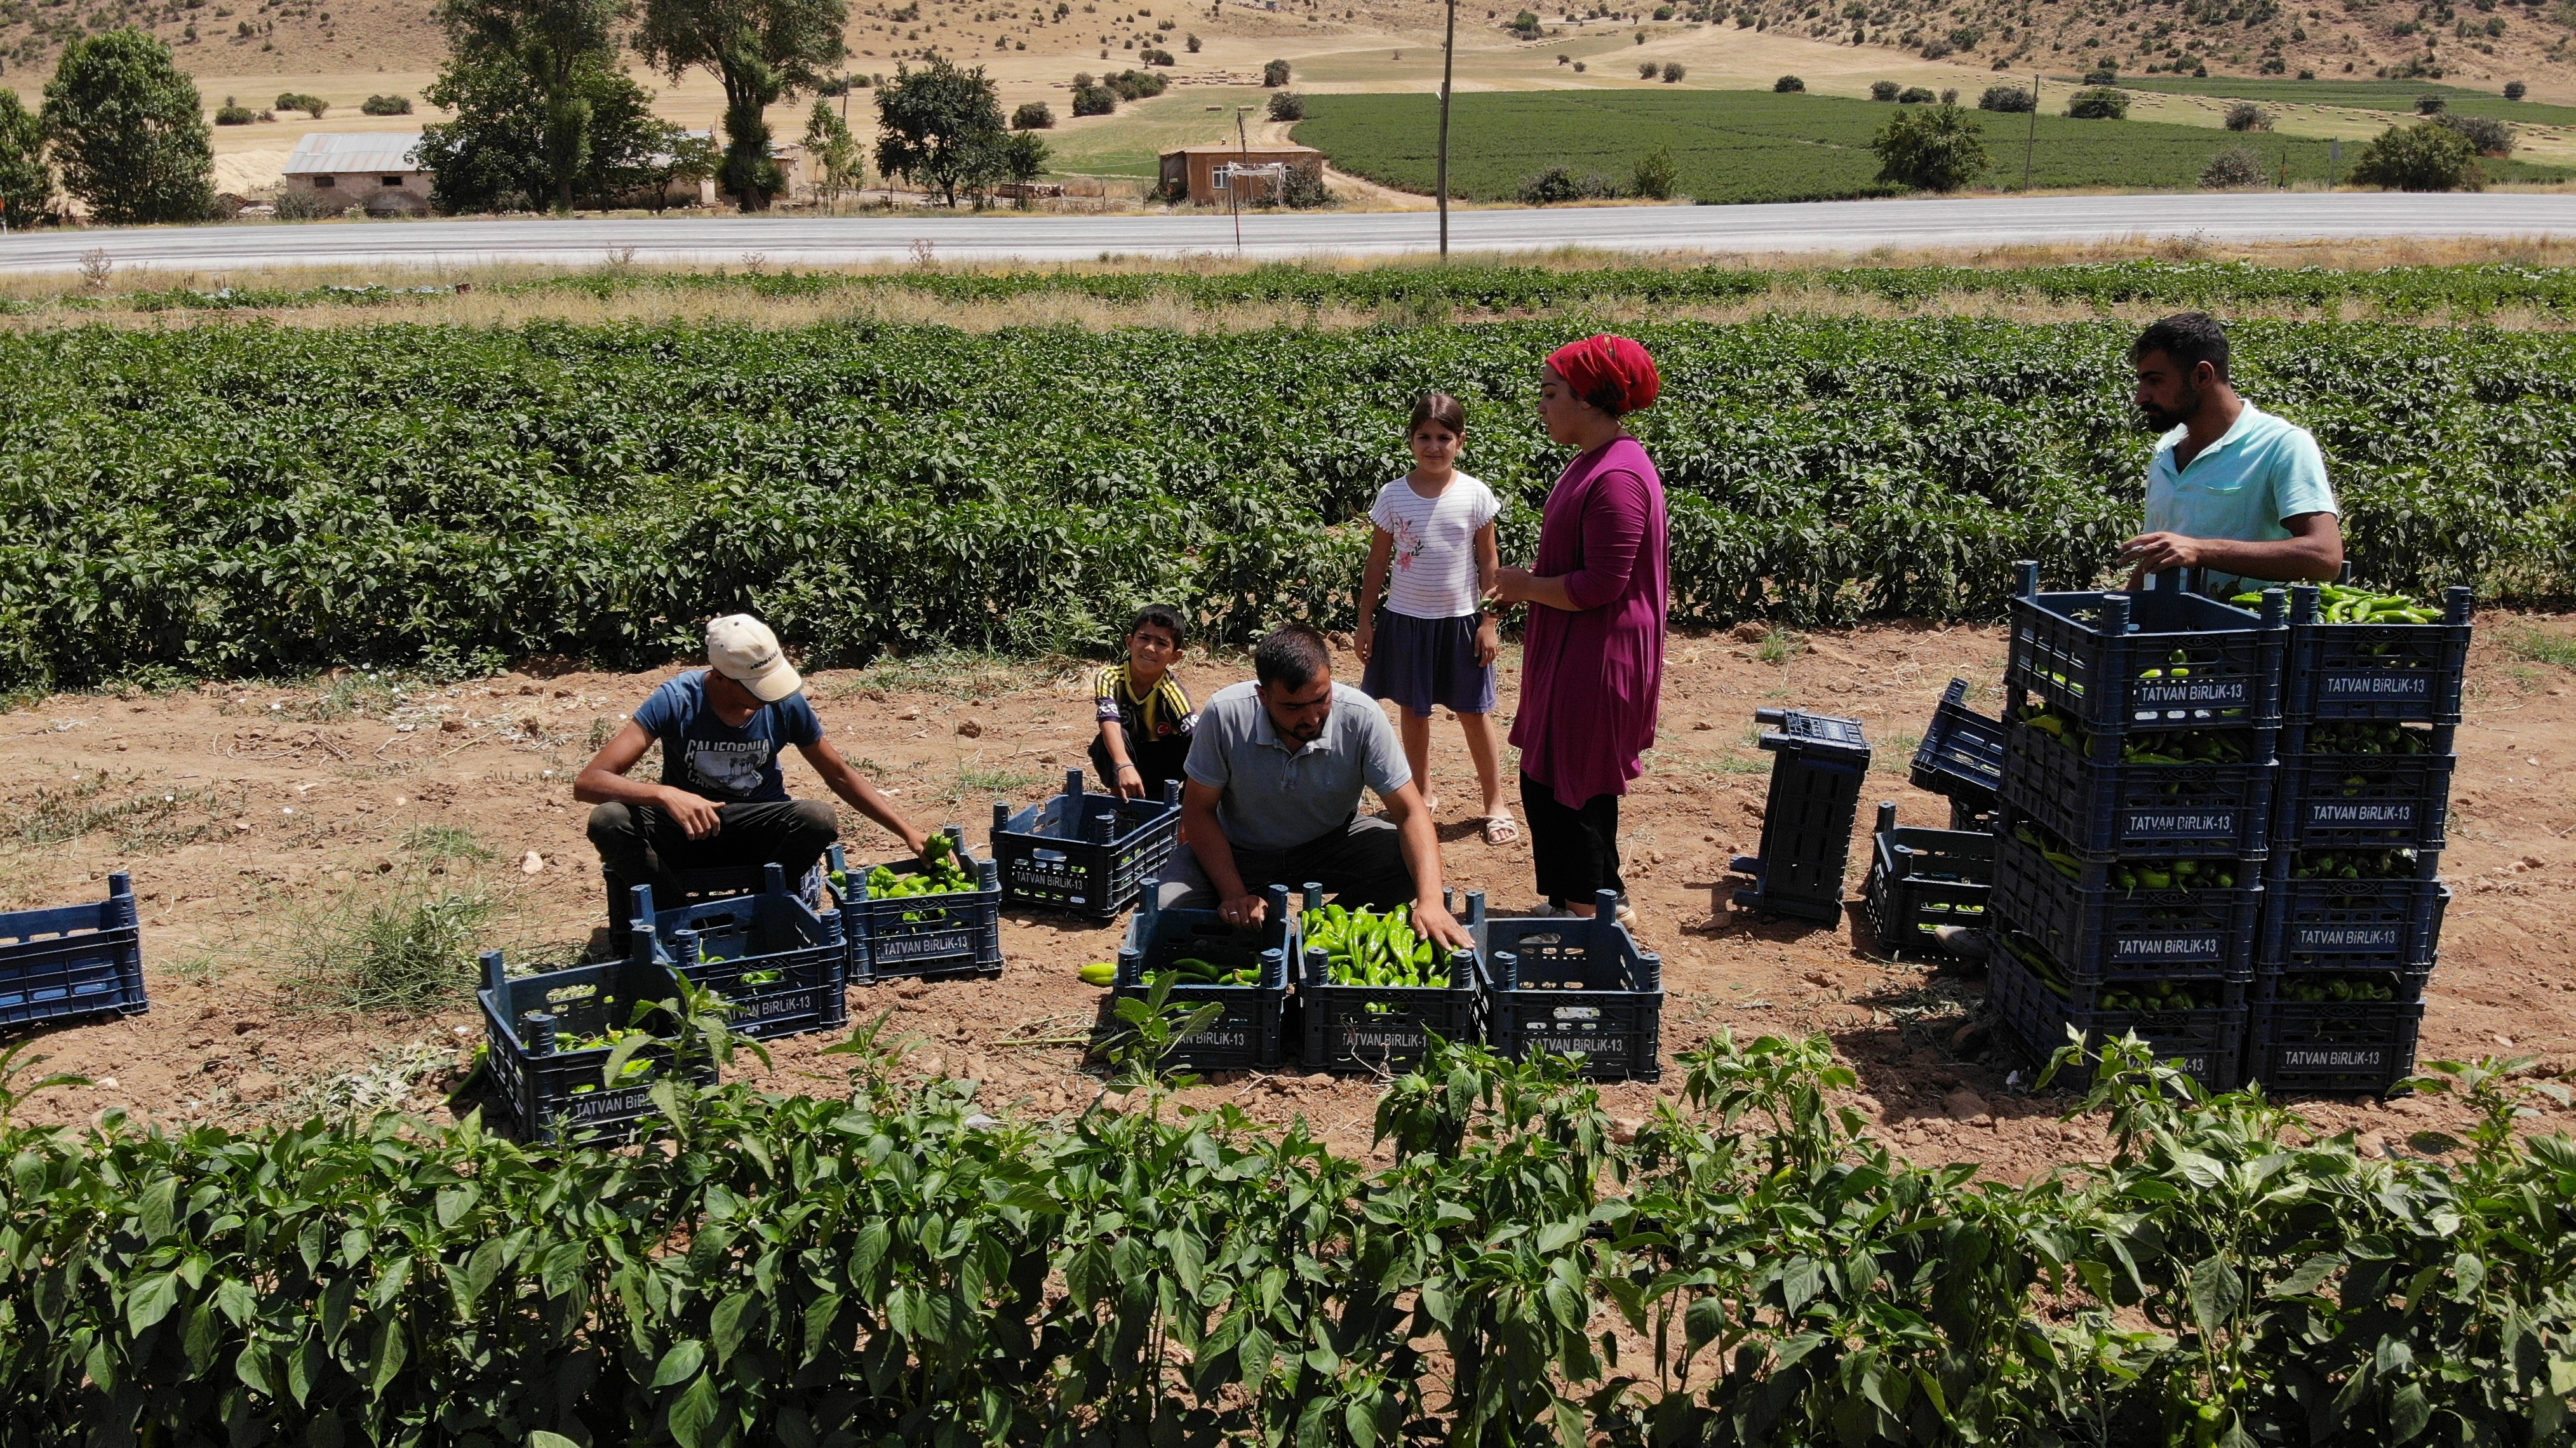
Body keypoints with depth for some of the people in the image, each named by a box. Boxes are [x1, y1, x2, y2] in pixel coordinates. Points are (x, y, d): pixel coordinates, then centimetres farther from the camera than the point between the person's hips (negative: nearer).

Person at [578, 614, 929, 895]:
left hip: (758, 830, 1)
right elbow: (587, 782, -26)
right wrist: (665, 794, -44)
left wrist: (907, 831, -2)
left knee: (822, 819, -31)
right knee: (608, 819, -32)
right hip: (685, 828, -1)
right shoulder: (677, 701, -21)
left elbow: (840, 775, 3)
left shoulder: (787, 704, -13)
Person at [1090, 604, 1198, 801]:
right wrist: (1125, 767, -56)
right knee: (1108, 742, -31)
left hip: (1162, 767, 0)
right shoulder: (1110, 678, -22)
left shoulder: (1172, 690, -22)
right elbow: (1110, 725, -38)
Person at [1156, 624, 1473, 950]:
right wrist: (1234, 895, -27)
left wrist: (1430, 902, -39)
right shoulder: (1225, 715, -26)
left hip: (1330, 845, 1)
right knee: (1169, 909, -26)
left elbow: (1410, 812, -23)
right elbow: (1199, 811, -15)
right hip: (1239, 852, -1)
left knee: (1411, 861, -25)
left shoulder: (1361, 717, -25)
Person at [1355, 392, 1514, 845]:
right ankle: (1423, 794, 28)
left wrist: (1489, 622, -4)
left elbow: (1489, 562, -1)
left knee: (1474, 712, 5)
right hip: (1406, 619, 2)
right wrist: (1365, 622, 2)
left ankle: (1496, 803, 16)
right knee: (1412, 710, 12)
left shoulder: (1475, 495, -7)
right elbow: (1377, 563, 3)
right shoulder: (1393, 496, -4)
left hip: (1460, 620, -1)